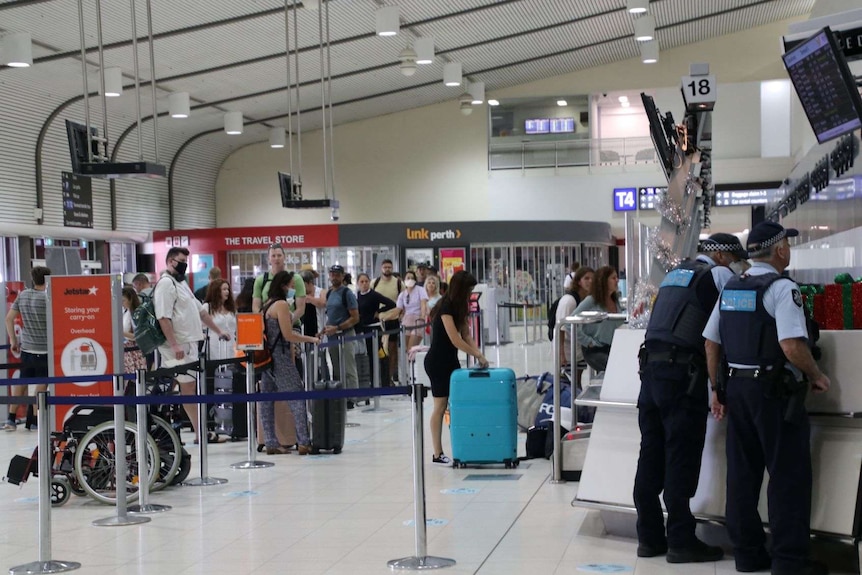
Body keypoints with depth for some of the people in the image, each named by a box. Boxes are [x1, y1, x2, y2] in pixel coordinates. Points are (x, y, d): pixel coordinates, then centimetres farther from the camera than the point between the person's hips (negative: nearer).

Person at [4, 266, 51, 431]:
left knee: (22, 382, 16)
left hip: (25, 347, 6)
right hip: (44, 349, -6)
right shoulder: (47, 298, -14)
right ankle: (33, 420, 7)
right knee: (41, 385, 4)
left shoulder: (22, 295, 4)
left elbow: (9, 318, 6)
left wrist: (13, 340, 14)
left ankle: (11, 418, 14)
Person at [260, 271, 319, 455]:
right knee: (297, 397, -5)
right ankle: (303, 442, -8)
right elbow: (288, 335, -15)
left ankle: (271, 443, 9)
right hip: (280, 356, -9)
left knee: (267, 399, 6)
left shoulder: (267, 305, 13)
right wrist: (310, 339, -6)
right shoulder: (282, 304, -12)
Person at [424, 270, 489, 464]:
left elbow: (466, 336, 7)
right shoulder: (446, 307, -19)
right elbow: (455, 340, -23)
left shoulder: (460, 307, 7)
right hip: (437, 362, -8)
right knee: (441, 405, -5)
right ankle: (437, 454, 1)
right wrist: (478, 356, -17)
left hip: (451, 360, 8)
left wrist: (479, 355, -7)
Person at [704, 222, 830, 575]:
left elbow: (711, 344, 12)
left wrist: (719, 390, 18)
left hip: (736, 388, 7)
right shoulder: (781, 289, -13)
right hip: (774, 391, -7)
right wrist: (816, 376, -7)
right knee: (788, 475, 1)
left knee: (742, 473, 11)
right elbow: (792, 347, -23)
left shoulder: (730, 290, 10)